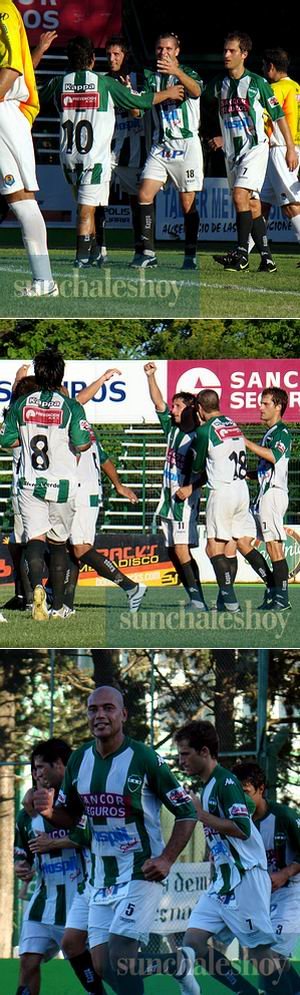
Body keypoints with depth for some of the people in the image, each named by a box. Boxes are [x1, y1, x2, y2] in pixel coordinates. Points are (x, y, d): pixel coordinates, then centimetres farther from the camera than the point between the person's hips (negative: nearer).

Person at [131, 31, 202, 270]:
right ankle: (148, 253, -8)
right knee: (145, 195, -11)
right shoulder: (152, 77, 12)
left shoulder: (188, 73, -2)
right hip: (161, 145, 4)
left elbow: (196, 91, -25)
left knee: (188, 203, -2)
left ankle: (191, 255, 7)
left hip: (186, 145, -4)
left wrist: (177, 72, -44)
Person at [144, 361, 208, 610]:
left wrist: (189, 488, -20)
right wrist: (150, 376, 6)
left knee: (182, 549, -15)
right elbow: (158, 403, 14)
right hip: (168, 498, 8)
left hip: (186, 499, -8)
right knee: (173, 551, 6)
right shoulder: (172, 429, 11)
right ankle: (195, 599, 9)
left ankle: (198, 600, -16)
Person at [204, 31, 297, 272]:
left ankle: (242, 253, -20)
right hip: (232, 151, 6)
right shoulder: (219, 84, 9)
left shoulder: (257, 83, -6)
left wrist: (290, 148, -1)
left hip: (255, 148, -6)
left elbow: (278, 115, -1)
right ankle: (267, 257, 9)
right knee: (252, 206, 6)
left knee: (240, 196, -20)